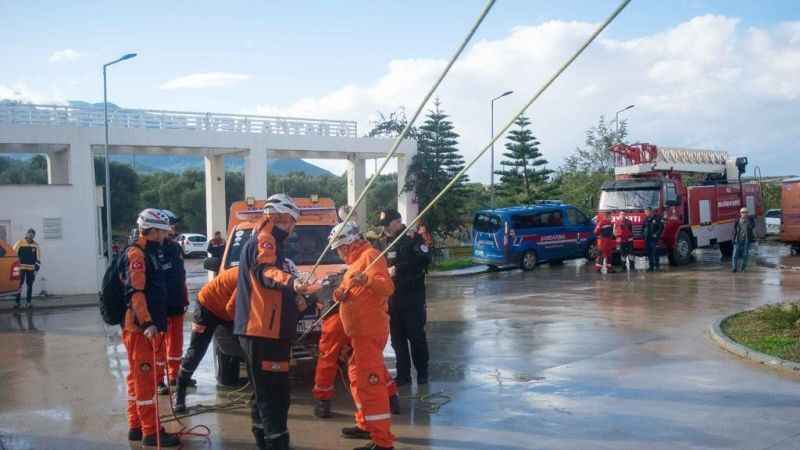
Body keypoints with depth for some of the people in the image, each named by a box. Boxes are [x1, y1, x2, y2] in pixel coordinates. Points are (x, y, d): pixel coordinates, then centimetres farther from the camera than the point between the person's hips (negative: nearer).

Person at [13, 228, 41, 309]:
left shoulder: (36, 245, 7)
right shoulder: (20, 243, -2)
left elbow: (38, 257, 12)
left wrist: (37, 266, 4)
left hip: (31, 268, 3)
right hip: (21, 267, -3)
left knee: (30, 285, 7)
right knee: (19, 285, -4)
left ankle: (28, 302, 15)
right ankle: (17, 302, 1)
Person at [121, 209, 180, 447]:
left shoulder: (149, 253, 17)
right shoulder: (136, 254, -14)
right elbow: (135, 292, -23)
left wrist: (156, 322, 25)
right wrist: (147, 323, -28)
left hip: (146, 325, 11)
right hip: (140, 327, -11)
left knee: (138, 376, 15)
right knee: (145, 378, -7)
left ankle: (136, 426, 25)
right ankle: (151, 432, -3)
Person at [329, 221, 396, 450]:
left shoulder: (370, 255, -11)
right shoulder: (355, 260, 21)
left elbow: (387, 287, -24)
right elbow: (353, 292, 22)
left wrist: (367, 279, -43)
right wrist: (341, 293, 0)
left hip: (369, 331, -11)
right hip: (359, 330, 11)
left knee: (370, 382, -13)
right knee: (358, 377, 21)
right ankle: (366, 424, 34)